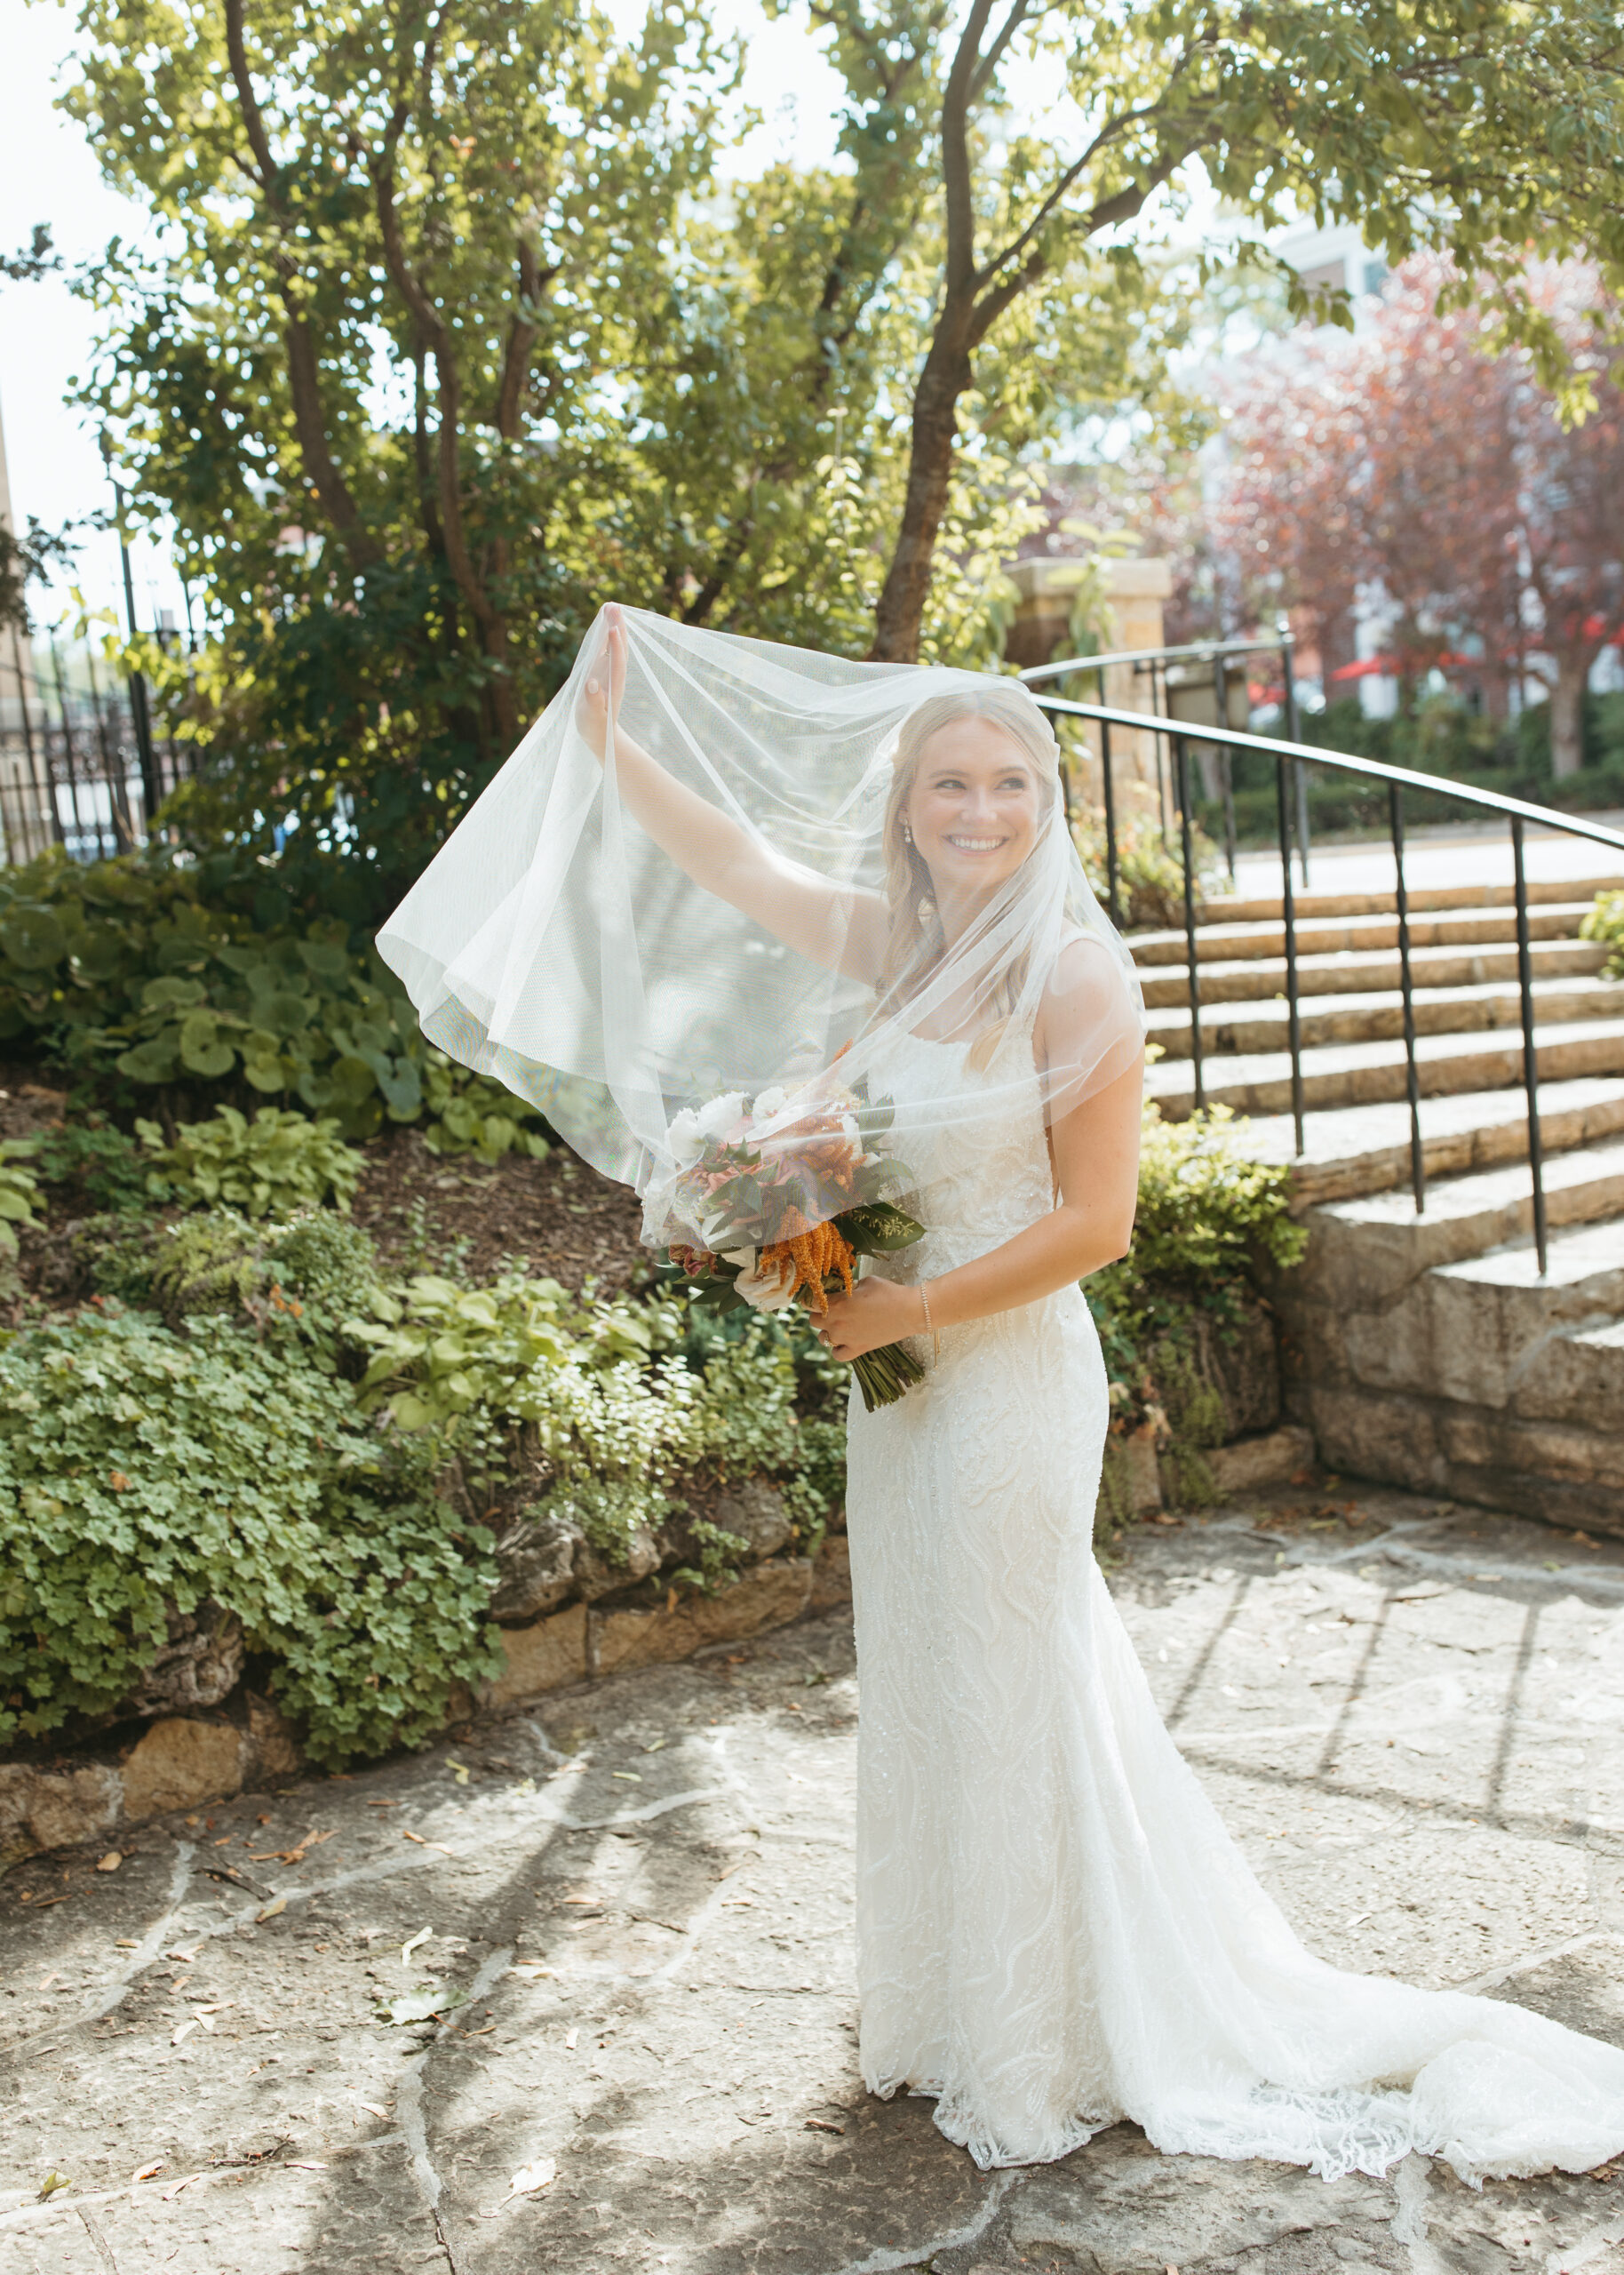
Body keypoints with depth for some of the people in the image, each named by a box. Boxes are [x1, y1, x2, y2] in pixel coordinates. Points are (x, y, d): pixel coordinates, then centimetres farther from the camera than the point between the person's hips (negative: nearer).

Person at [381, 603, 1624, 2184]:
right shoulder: (895, 944, 4)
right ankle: (958, 2024, 38)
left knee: (1010, 1704, 5)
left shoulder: (1074, 975, -15)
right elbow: (732, 856, 15)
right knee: (920, 1696, 18)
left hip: (1011, 1373, -7)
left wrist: (908, 1307, -15)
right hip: (896, 1368, 7)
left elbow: (1092, 1224, -17)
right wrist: (606, 738, 11)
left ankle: (1044, 2065, 26)